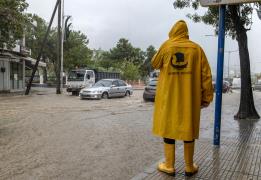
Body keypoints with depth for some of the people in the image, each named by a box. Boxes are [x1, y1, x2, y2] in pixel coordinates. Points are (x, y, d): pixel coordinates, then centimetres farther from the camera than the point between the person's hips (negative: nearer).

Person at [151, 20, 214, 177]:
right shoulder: (196, 48, 3)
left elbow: (155, 64, 14)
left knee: (168, 126, 8)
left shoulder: (166, 46, 1)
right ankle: (189, 167, 20)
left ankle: (169, 166, 14)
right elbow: (206, 74, 0)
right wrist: (207, 97, 5)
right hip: (190, 97, 1)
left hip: (168, 96, -1)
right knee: (188, 128, 9)